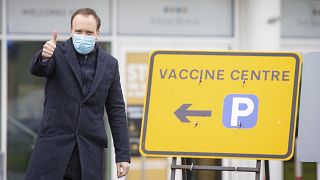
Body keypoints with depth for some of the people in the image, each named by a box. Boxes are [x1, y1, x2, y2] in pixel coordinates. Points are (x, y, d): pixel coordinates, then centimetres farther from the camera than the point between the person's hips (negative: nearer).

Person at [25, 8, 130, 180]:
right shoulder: (58, 53, 0)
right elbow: (37, 69, -21)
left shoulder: (109, 64, 8)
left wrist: (123, 155, 4)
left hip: (90, 150, 2)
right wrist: (44, 56, -45)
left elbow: (116, 111, 9)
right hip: (54, 145, -2)